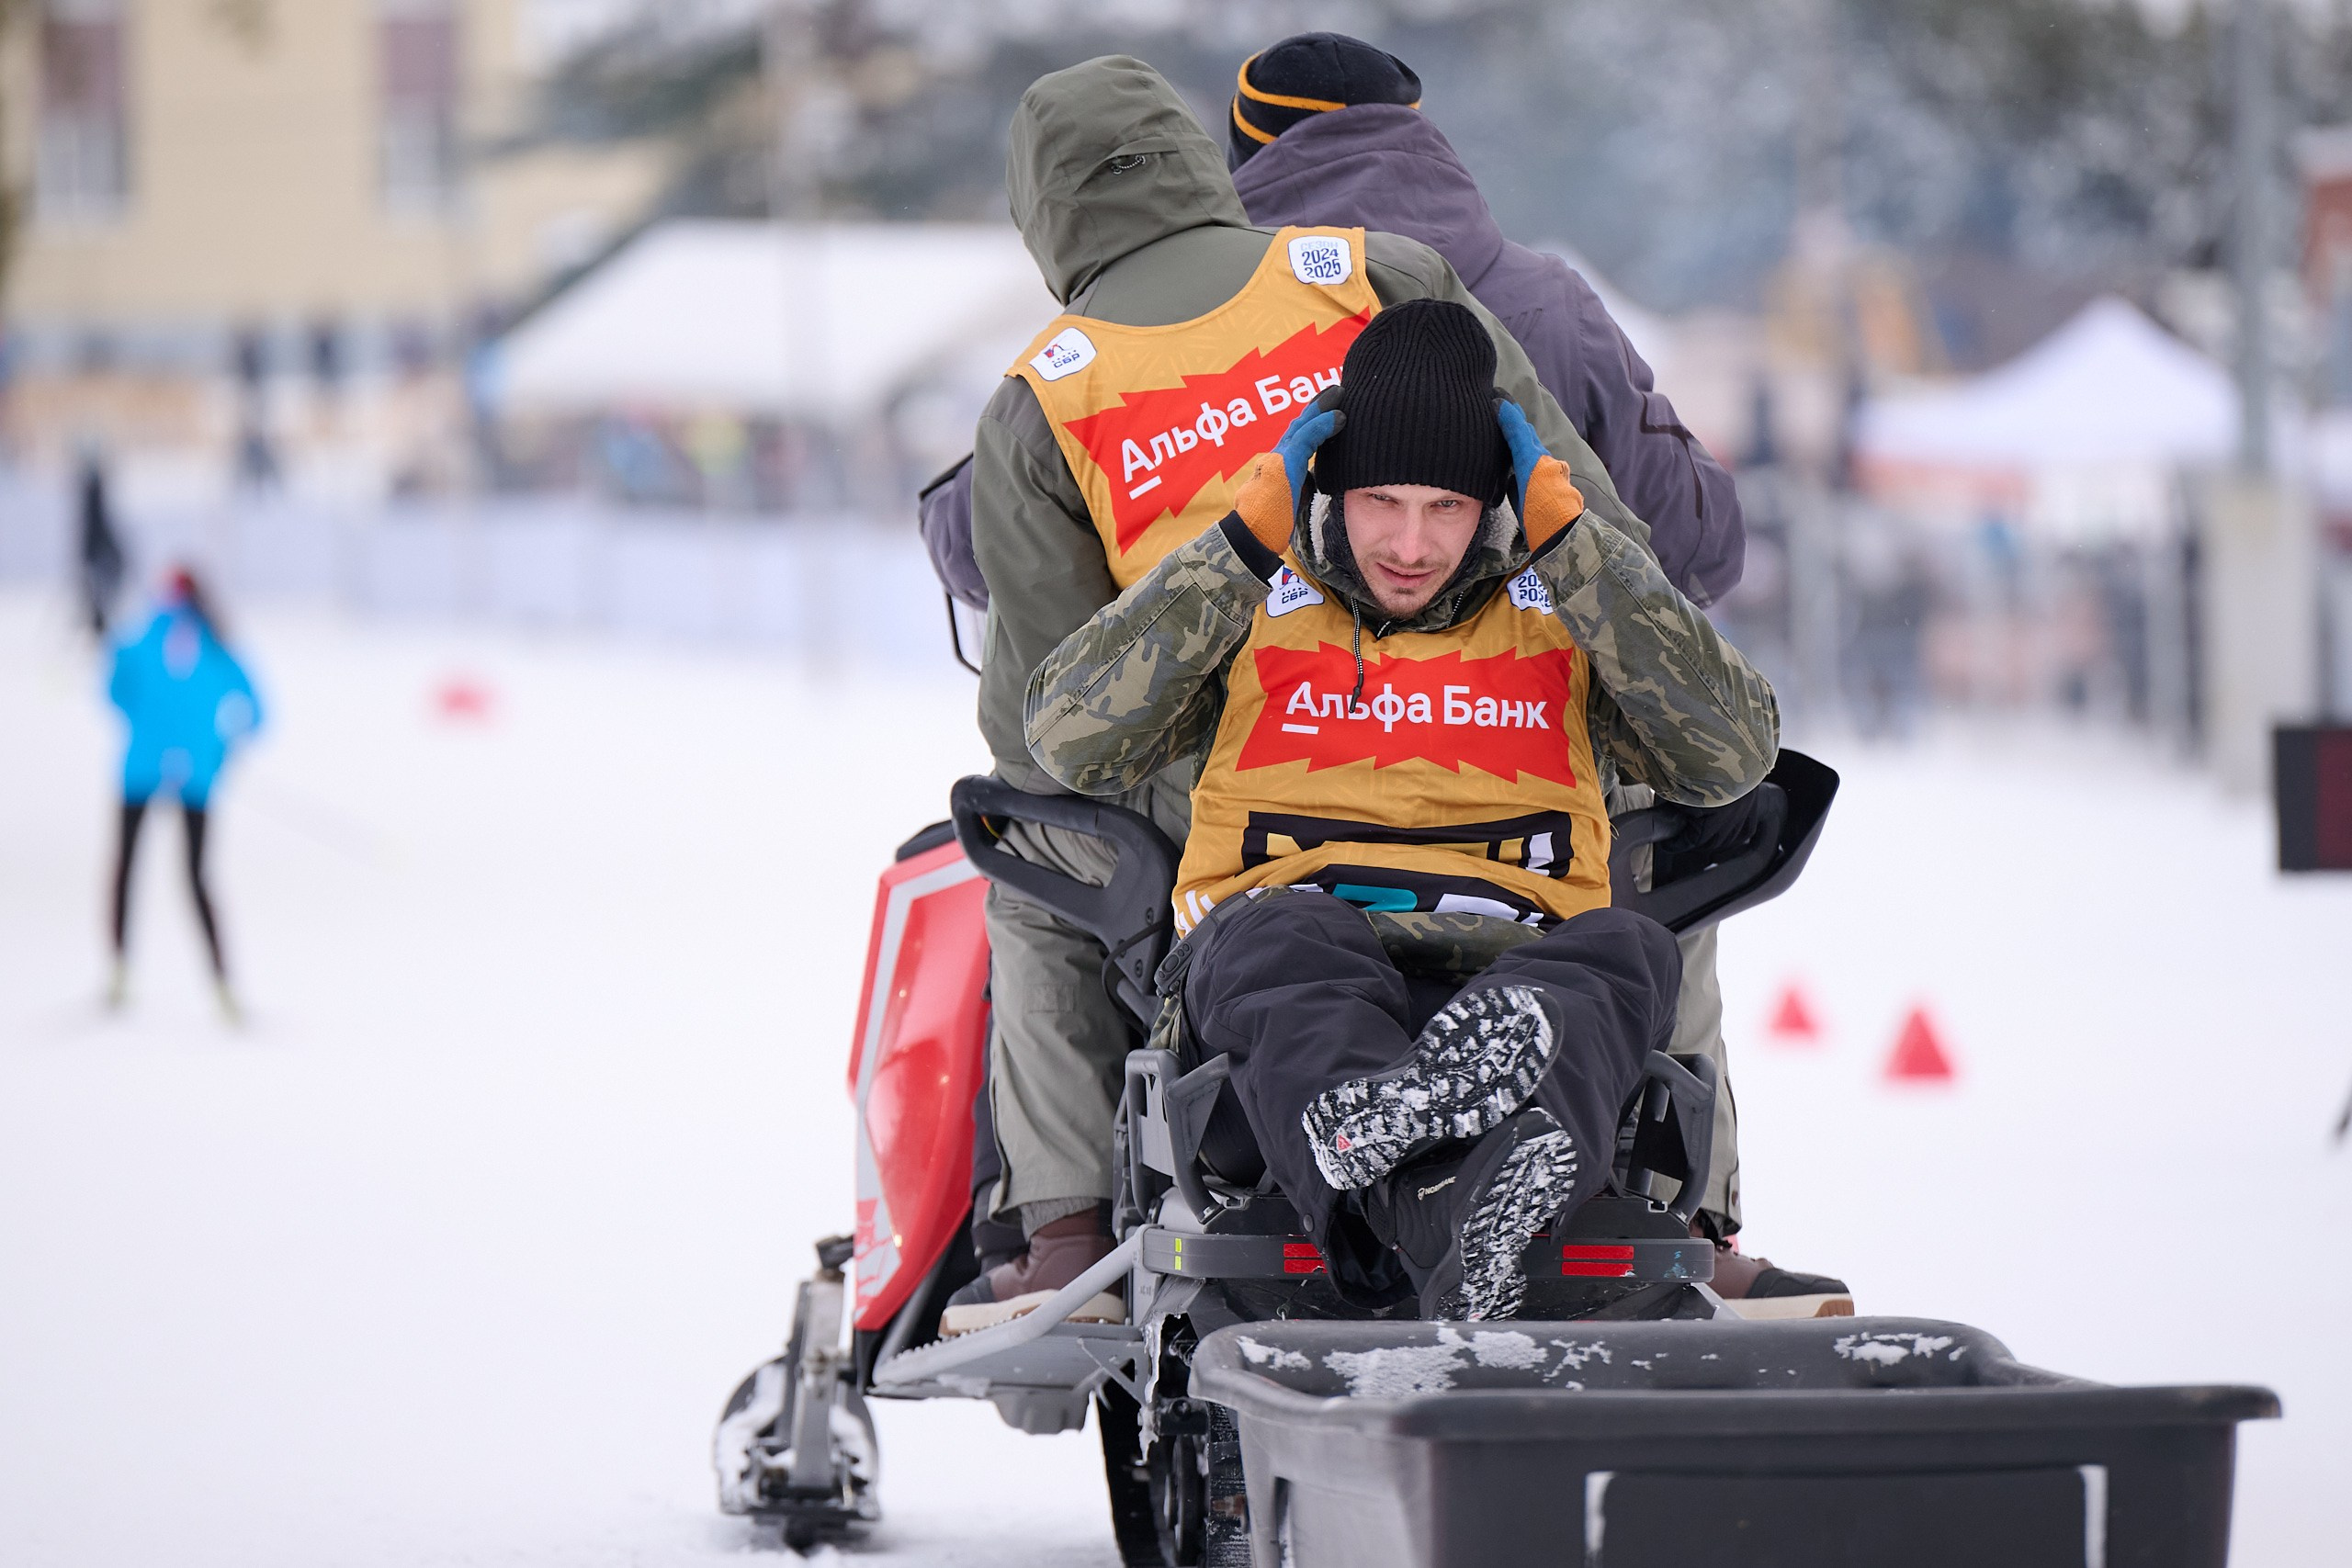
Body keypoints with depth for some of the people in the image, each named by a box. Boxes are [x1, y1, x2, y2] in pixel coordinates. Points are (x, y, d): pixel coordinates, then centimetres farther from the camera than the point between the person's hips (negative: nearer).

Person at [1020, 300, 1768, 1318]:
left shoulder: (1569, 613, 21)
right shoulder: (1253, 607, 19)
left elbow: (1732, 755, 5)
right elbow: (1069, 739, 6)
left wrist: (1571, 543, 5)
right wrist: (1245, 544, 4)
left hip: (1514, 954, 1)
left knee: (1628, 954, -33)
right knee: (1273, 940, -37)